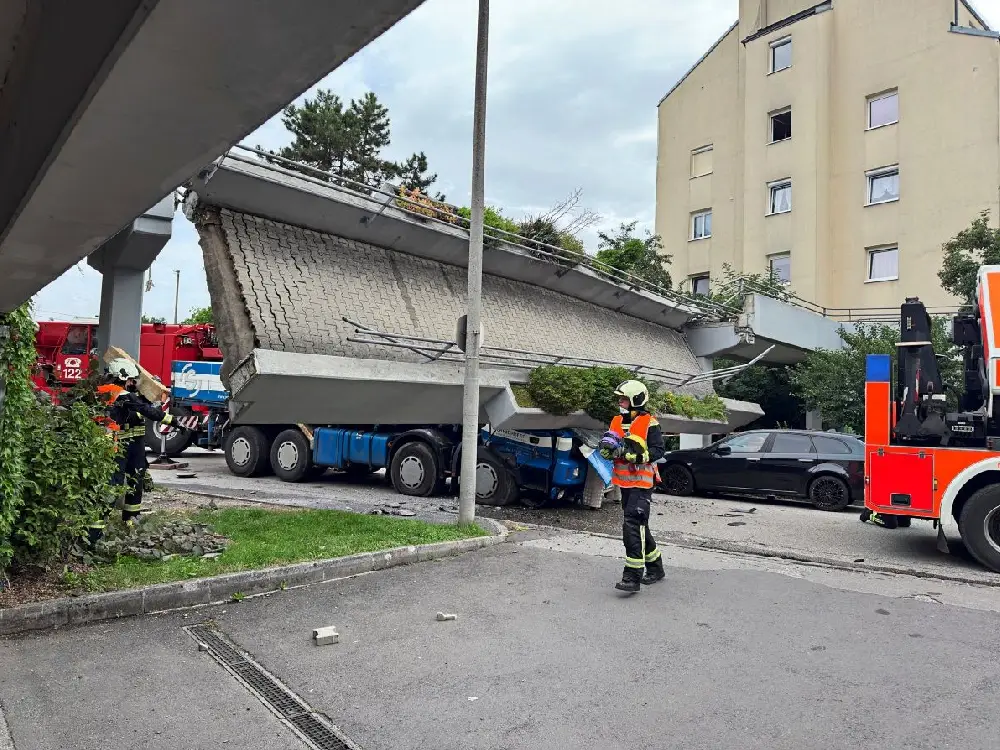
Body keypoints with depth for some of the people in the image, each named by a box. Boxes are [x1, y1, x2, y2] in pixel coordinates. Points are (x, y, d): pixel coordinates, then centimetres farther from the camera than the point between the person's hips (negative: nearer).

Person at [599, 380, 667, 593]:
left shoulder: (649, 423, -9)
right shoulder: (617, 421, 12)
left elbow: (658, 451, -16)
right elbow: (606, 451, 15)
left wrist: (633, 454, -26)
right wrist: (608, 446, -8)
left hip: (642, 482, -8)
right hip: (624, 482, 8)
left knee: (633, 525, -17)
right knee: (639, 526, 16)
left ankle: (633, 576, -15)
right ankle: (655, 568, 32)